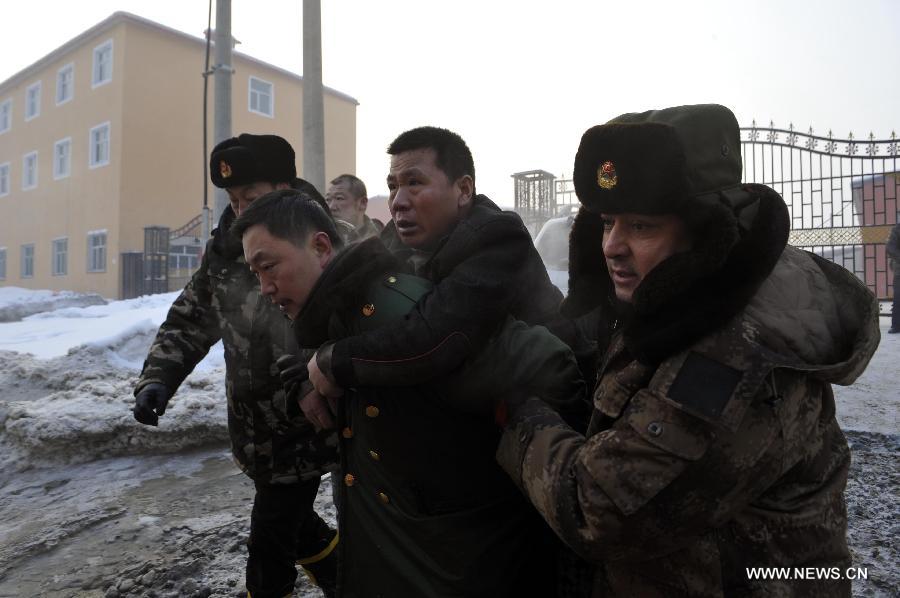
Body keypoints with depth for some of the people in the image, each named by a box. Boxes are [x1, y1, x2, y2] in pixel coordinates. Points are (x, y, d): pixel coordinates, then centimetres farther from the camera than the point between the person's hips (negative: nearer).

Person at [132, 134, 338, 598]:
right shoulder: (225, 250, 0)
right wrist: (158, 378, -4)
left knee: (269, 543, 6)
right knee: (293, 522, 24)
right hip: (257, 433, 7)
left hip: (303, 434, -7)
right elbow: (189, 321, 8)